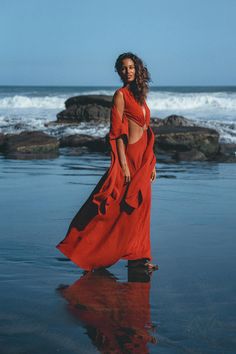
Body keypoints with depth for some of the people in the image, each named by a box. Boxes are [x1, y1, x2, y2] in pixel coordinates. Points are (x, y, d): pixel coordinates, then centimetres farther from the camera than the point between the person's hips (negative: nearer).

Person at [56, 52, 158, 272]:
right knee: (124, 208, -6)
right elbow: (117, 132, -14)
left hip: (143, 158, 8)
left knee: (140, 208, 8)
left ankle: (138, 257, 12)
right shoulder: (121, 94, -8)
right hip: (129, 155, -8)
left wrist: (152, 163, 16)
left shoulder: (139, 96, 16)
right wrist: (123, 164, -19)